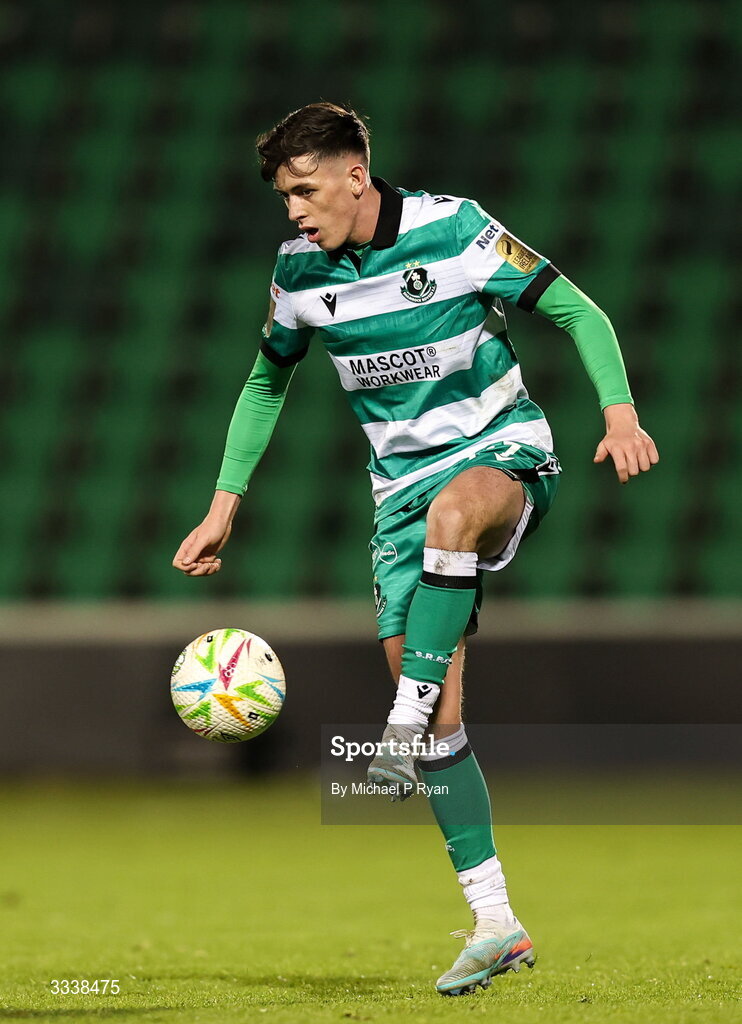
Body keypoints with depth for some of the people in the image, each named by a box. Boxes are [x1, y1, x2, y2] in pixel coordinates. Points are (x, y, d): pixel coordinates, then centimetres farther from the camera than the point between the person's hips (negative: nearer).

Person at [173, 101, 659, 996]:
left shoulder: (450, 229, -12)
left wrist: (620, 413, -21)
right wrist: (224, 505, 12)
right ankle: (495, 923, 2)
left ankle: (404, 732, -38)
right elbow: (266, 383, 18)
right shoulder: (300, 270, 1)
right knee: (441, 714, -3)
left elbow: (575, 311, -7)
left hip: (504, 452, -4)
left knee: (452, 510, -42)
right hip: (403, 480, 5)